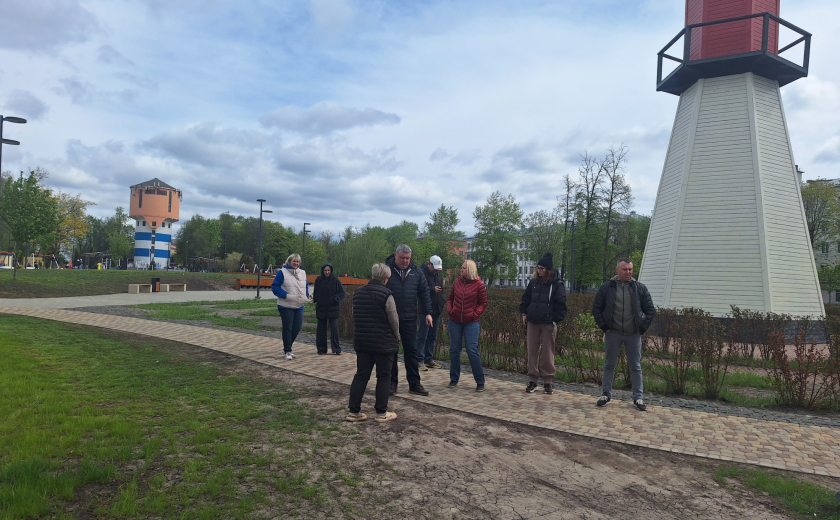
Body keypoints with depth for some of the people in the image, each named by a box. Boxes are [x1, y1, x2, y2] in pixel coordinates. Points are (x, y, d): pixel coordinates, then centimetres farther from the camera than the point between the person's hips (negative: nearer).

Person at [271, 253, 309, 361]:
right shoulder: (282, 272, -5)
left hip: (299, 306, 6)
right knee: (287, 328, -1)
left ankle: (287, 347, 27)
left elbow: (306, 286, 23)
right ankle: (288, 351, 10)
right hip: (286, 306, -6)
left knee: (297, 328, 8)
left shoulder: (302, 273, 12)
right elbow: (275, 287, -8)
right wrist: (286, 295, -18)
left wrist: (306, 296, 4)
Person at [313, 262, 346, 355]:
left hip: (333, 308, -3)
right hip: (321, 308, 3)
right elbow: (315, 292, 18)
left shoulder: (335, 280, -3)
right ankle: (321, 349, 16)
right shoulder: (318, 280, 6)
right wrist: (315, 299, 0)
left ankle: (336, 349, 0)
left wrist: (336, 299, -14)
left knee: (334, 328, -6)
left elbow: (342, 292, 0)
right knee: (321, 329, 6)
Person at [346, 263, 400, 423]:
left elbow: (356, 317, 13)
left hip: (361, 342, 6)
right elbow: (394, 320, -11)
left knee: (361, 375, 11)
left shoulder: (358, 293, 6)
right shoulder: (386, 294, -14)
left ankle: (353, 411, 12)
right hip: (384, 344, -6)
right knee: (383, 377, 6)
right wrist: (396, 337, 6)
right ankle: (381, 413, 11)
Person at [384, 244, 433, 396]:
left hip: (409, 318, 2)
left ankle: (414, 384, 14)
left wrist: (427, 312, 1)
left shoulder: (415, 272, 4)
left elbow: (424, 292, 8)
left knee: (411, 350, 6)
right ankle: (392, 382, 20)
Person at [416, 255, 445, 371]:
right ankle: (420, 360, 0)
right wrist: (433, 290, -19)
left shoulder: (438, 275, 16)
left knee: (432, 336, 13)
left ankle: (429, 359, 21)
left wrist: (444, 301, 13)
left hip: (436, 309, 8)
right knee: (422, 336, -5)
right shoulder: (421, 272, -9)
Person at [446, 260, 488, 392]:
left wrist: (475, 314, -11)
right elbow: (450, 298, 14)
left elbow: (483, 303, 0)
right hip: (455, 321, 4)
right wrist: (449, 310, -1)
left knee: (472, 350, -6)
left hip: (471, 322, -4)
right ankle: (454, 378, 23)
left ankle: (480, 382, 5)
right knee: (454, 350, 9)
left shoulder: (479, 284, -5)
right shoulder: (457, 282, 4)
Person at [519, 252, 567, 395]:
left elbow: (561, 304, -5)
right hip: (532, 322, 4)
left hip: (548, 324, -4)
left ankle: (548, 382, 12)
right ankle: (532, 380, 14)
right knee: (532, 352, 6)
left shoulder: (557, 284, -4)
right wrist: (524, 313, 8)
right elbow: (525, 299, 16)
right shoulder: (533, 283, 8)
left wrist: (556, 319, -10)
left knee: (547, 353, 3)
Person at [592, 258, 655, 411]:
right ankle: (606, 394, 20)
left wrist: (642, 328, -2)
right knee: (609, 365, 9)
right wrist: (604, 327, -3)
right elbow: (596, 309, 3)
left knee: (636, 367, 8)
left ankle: (638, 397, 18)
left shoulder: (640, 288, 1)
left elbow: (650, 310, 6)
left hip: (633, 334, 1)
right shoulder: (607, 287, -1)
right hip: (613, 333, 0)